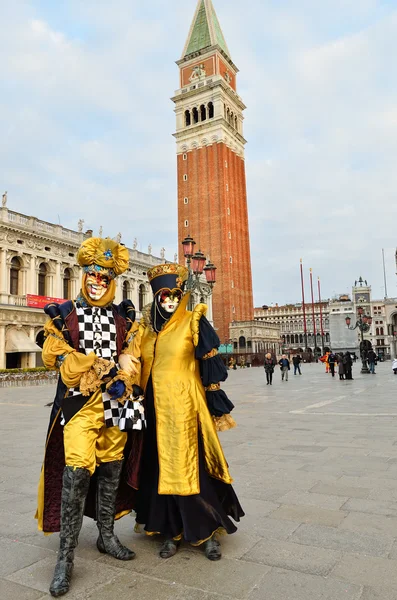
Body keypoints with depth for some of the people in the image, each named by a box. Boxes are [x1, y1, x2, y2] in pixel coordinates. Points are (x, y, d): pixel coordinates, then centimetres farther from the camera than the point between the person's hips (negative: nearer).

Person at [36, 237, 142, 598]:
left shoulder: (124, 316, 10)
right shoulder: (63, 314, 4)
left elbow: (131, 357, 6)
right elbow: (55, 355, -6)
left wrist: (122, 382, -13)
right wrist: (103, 365, -11)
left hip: (115, 404, 3)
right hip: (79, 403, -3)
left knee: (110, 469, 11)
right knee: (76, 472, -10)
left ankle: (106, 535, 29)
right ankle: (66, 557, 4)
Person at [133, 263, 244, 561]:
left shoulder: (194, 322, -5)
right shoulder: (147, 328, 10)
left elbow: (210, 366, -7)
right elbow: (140, 367, 15)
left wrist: (216, 407, -9)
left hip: (185, 406, -5)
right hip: (156, 407, 5)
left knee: (191, 466, 0)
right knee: (162, 468, 10)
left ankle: (208, 531, 19)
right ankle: (173, 531, 25)